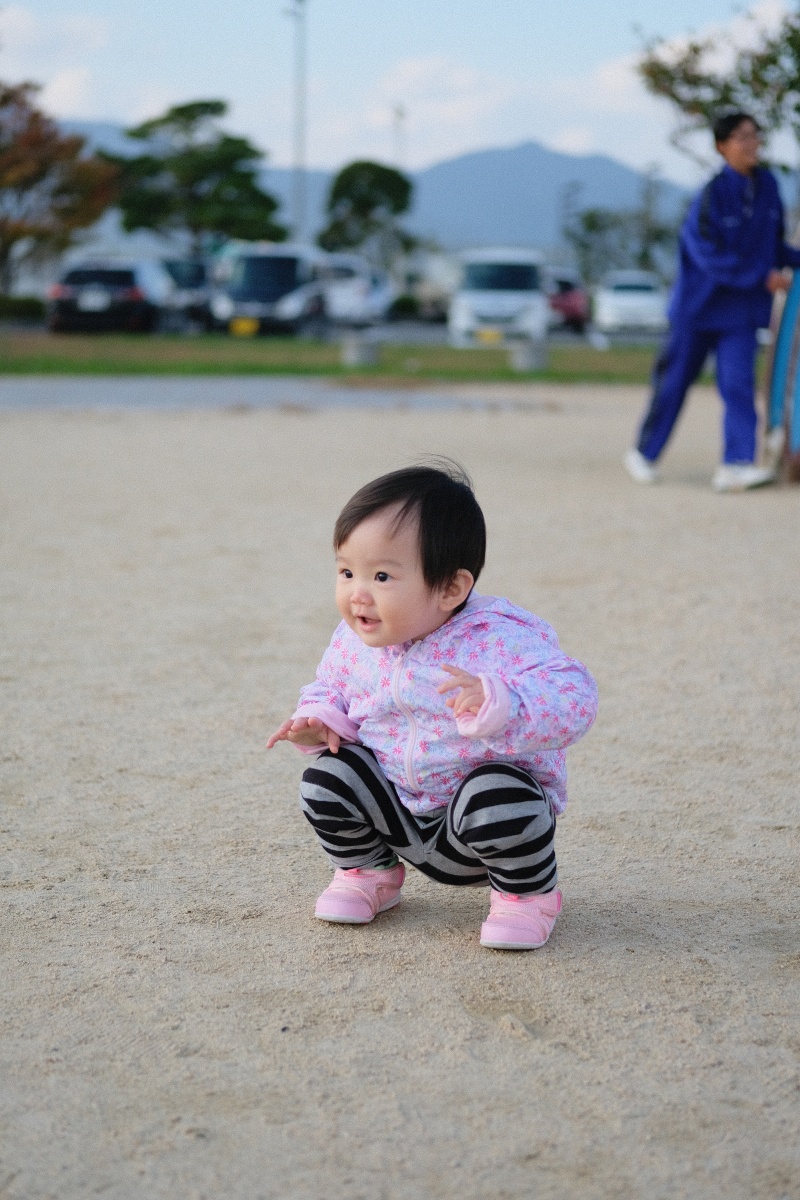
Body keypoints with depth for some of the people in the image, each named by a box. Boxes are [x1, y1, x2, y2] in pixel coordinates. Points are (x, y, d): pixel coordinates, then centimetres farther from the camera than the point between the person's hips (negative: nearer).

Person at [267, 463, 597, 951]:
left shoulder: (500, 639, -26)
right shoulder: (354, 642, -7)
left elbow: (575, 700, -34)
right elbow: (332, 687, 15)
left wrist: (494, 701, -49)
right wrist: (320, 719, -9)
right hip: (398, 811, 5)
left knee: (495, 801, -35)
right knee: (327, 778, -14)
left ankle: (529, 895, -3)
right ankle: (367, 871, 15)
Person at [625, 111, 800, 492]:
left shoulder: (767, 186, 3)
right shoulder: (711, 195, -17)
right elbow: (710, 255, -21)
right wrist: (761, 277, -22)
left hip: (740, 308, 4)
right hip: (699, 301, -4)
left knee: (738, 382, -10)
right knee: (674, 380, 7)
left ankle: (736, 464, -16)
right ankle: (643, 453, 24)